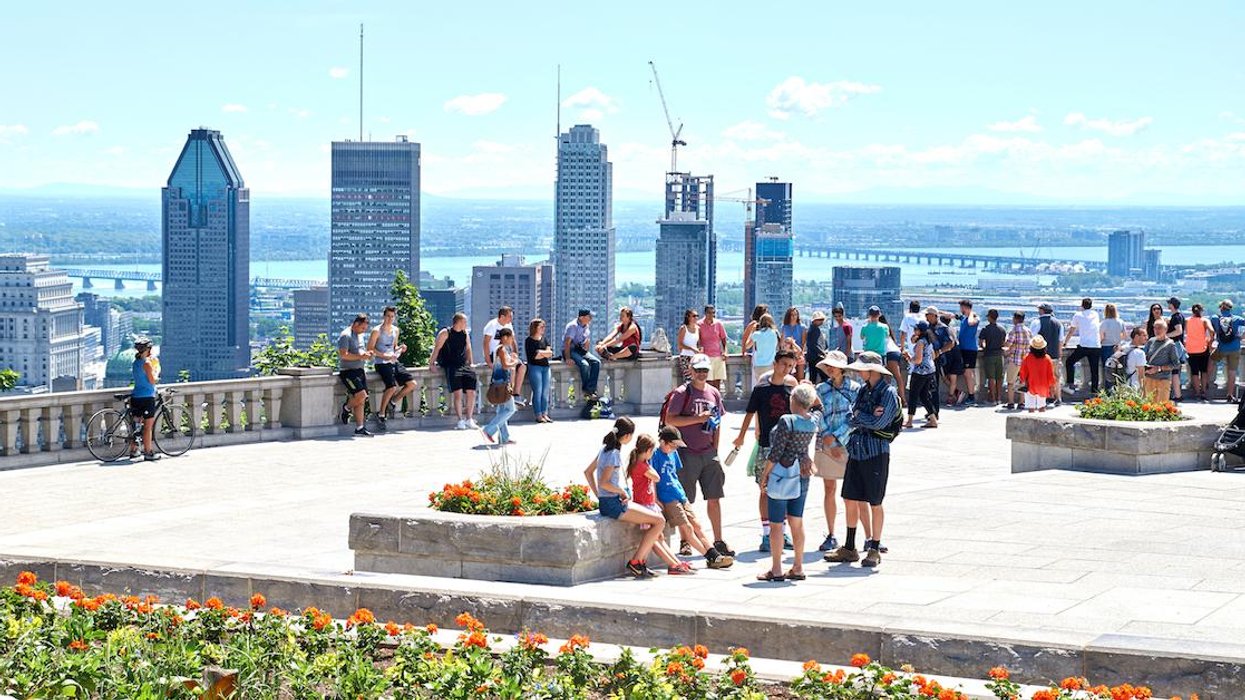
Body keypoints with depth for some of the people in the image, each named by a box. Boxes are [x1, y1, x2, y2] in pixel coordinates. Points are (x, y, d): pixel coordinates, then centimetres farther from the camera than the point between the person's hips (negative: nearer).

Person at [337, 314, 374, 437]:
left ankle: (359, 428, 5)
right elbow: (343, 355, -20)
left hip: (359, 371, 9)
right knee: (361, 395, -21)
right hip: (348, 371, -9)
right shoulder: (345, 335, -11)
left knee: (361, 401, 4)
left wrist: (366, 353, 9)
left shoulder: (358, 335, 18)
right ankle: (347, 408, 7)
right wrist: (360, 356, -21)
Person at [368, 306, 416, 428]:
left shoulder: (395, 330, 14)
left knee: (412, 384, -4)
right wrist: (385, 356, -18)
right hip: (381, 363, -7)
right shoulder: (377, 331, -6)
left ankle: (392, 403, 13)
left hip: (394, 362, 7)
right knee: (392, 386, -25)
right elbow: (370, 349, -9)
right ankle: (381, 414, -10)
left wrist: (400, 348, 3)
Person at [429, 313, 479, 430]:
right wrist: (431, 363, -11)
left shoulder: (464, 333, 16)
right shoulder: (445, 333, -2)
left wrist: (470, 363, 20)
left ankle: (469, 419, 4)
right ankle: (460, 421, -16)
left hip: (463, 365, 6)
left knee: (471, 392, -8)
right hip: (449, 366, -6)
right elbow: (437, 348, -5)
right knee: (458, 392, -21)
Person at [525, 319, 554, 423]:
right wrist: (545, 353, -3)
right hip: (534, 367, -6)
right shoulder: (529, 340, -3)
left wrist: (540, 352, -9)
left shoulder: (544, 339, 17)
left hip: (545, 367, 6)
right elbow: (533, 356, -14)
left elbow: (550, 352, 7)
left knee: (545, 392, 4)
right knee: (538, 391, -8)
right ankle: (538, 415, -6)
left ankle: (545, 414, 7)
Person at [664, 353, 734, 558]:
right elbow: (669, 420, -13)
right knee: (685, 501, 0)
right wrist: (697, 419, -19)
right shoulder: (682, 393, -6)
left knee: (714, 497, 6)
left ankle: (718, 541, 13)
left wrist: (715, 448, 11)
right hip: (688, 453, -5)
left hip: (708, 453, 6)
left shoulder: (714, 393, 12)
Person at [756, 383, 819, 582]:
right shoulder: (813, 421, 2)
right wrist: (810, 392, 25)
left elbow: (775, 452, -16)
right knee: (797, 522, 12)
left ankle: (776, 570, 2)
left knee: (776, 523, 0)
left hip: (782, 474, -7)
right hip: (801, 476, 7)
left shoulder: (787, 421, -17)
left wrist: (764, 474, -8)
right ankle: (798, 568, 15)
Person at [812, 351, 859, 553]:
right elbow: (818, 417, 2)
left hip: (849, 443, -4)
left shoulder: (855, 389, -1)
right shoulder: (821, 389, 9)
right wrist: (827, 439, -9)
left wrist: (835, 437, -12)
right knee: (829, 490, 7)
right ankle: (831, 536, 14)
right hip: (825, 444, 4)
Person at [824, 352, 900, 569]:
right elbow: (851, 420, 5)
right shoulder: (863, 391, 12)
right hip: (857, 451, 7)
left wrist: (859, 415, -4)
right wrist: (869, 416, -12)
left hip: (876, 453, -7)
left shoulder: (889, 393, -9)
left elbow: (879, 422, -18)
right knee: (851, 500, 9)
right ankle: (849, 548, 18)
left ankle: (875, 550, 10)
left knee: (874, 503, 1)